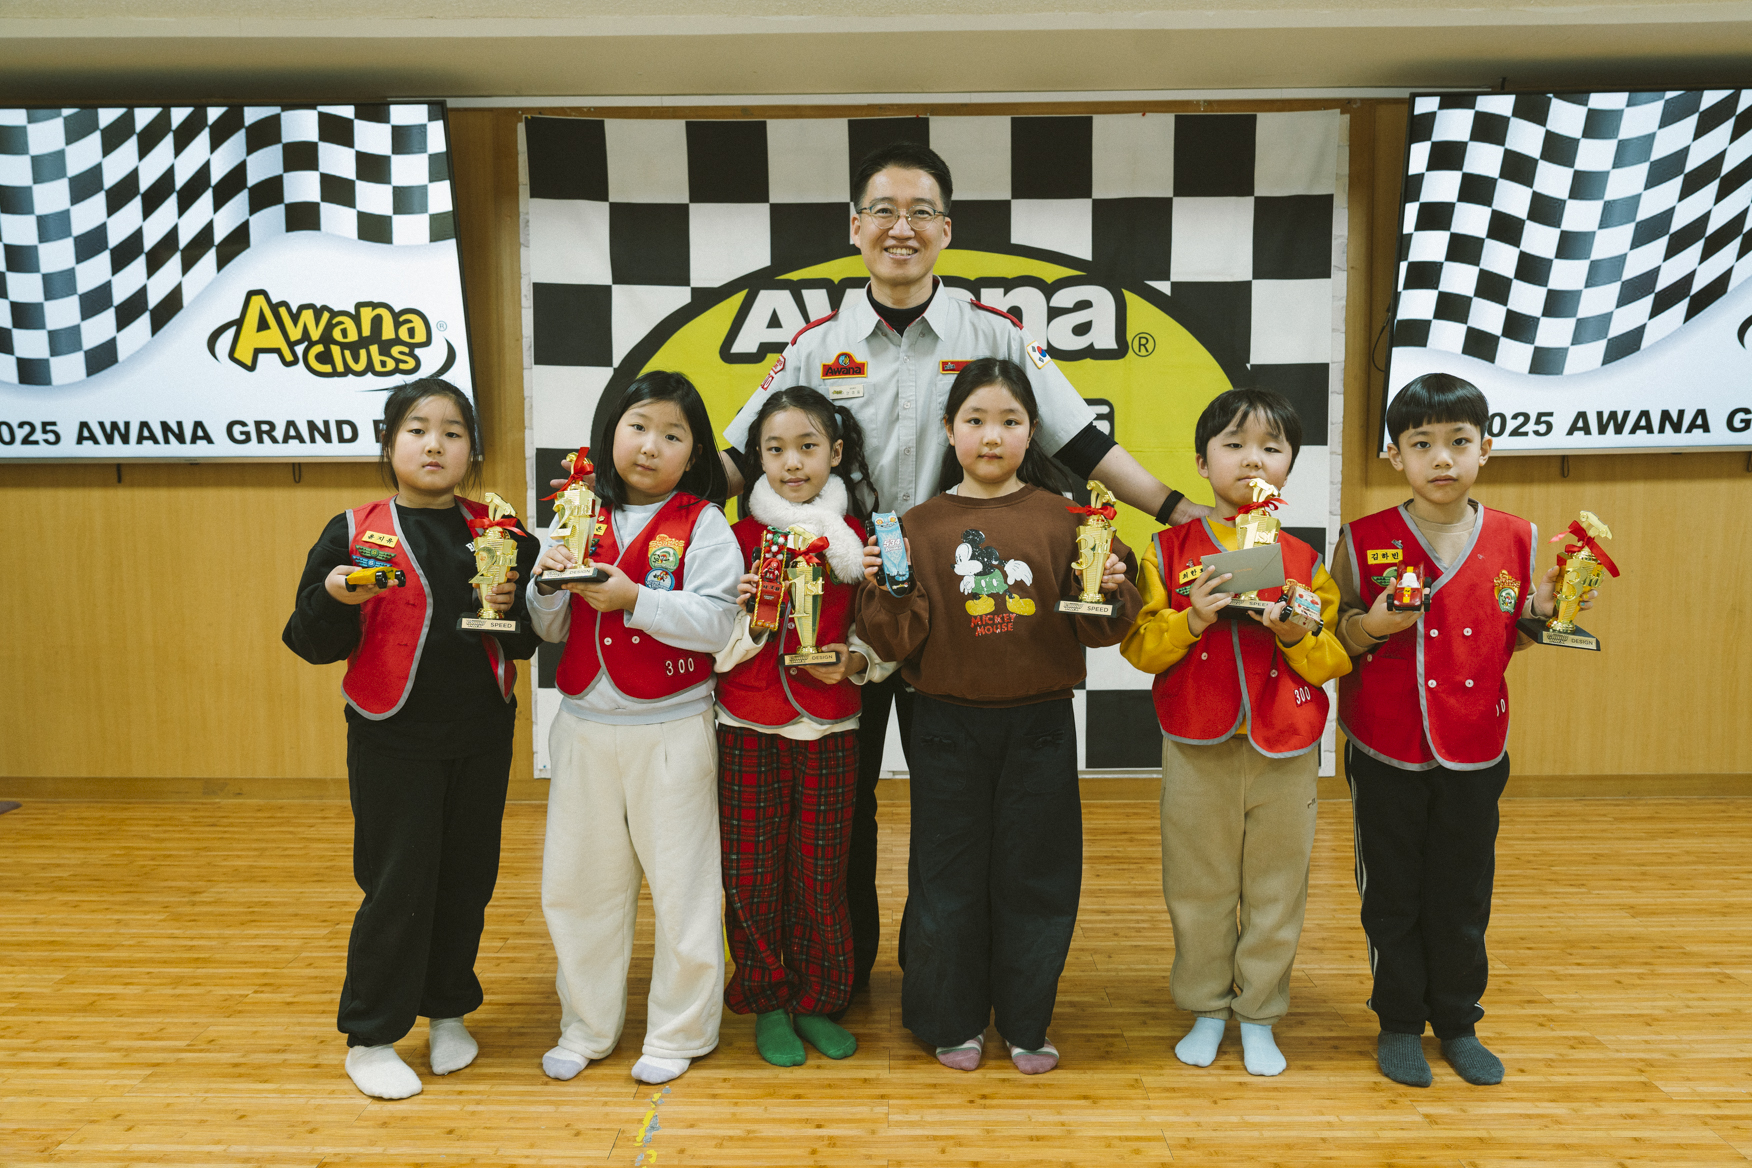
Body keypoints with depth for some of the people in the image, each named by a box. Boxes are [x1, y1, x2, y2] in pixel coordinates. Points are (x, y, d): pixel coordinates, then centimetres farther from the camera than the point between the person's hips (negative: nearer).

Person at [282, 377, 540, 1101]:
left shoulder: (499, 535, 5)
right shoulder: (353, 533, -2)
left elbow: (531, 639, 8)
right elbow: (313, 644, -2)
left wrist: (511, 606, -13)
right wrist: (335, 596, -21)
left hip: (481, 735, 3)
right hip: (393, 740, -3)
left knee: (467, 878, 12)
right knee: (396, 885, 2)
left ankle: (447, 1011, 33)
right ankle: (369, 1038, 21)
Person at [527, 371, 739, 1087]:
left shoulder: (702, 524, -5)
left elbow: (714, 624, -15)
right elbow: (551, 629, 10)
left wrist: (633, 598, -23)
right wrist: (550, 584, -10)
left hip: (670, 727, -4)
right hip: (584, 725, 5)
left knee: (681, 882, 6)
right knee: (577, 879, 14)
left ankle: (679, 1031, 25)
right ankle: (586, 1027, 32)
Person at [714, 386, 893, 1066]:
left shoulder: (858, 539, 2)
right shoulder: (741, 536, 1)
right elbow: (713, 644, 2)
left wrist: (852, 662, -15)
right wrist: (743, 610, -17)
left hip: (831, 730, 0)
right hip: (749, 731, 0)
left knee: (820, 872, 7)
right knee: (752, 873, 5)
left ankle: (817, 1002, 26)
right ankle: (768, 1004, 23)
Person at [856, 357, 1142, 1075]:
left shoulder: (1060, 518, 1)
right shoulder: (920, 526, 0)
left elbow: (1095, 626, 1)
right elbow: (901, 641, -3)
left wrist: (1111, 590, -18)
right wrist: (885, 589, -19)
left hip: (1039, 726, 0)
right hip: (948, 726, 0)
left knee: (1035, 874, 9)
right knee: (948, 874, 8)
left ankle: (1026, 1023, 28)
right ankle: (953, 1021, 28)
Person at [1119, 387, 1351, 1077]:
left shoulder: (1304, 560, 4)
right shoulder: (1169, 550, 0)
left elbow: (1336, 660, 4)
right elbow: (1139, 646, -2)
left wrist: (1298, 634, -15)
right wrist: (1191, 619, -18)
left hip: (1285, 752, 1)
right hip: (1197, 748, -1)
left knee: (1276, 889, 10)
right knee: (1197, 887, 10)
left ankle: (1259, 1017, 28)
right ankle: (1206, 1011, 29)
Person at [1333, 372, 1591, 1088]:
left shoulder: (1515, 539, 0)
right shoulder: (1364, 541, -7)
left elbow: (1509, 639, 10)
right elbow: (1331, 641, -1)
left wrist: (1547, 607, -8)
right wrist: (1370, 627, -20)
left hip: (1474, 749, 2)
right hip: (1386, 752, -2)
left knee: (1463, 895, 14)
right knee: (1391, 894, 10)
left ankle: (1458, 1021, 33)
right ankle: (1398, 1022, 28)